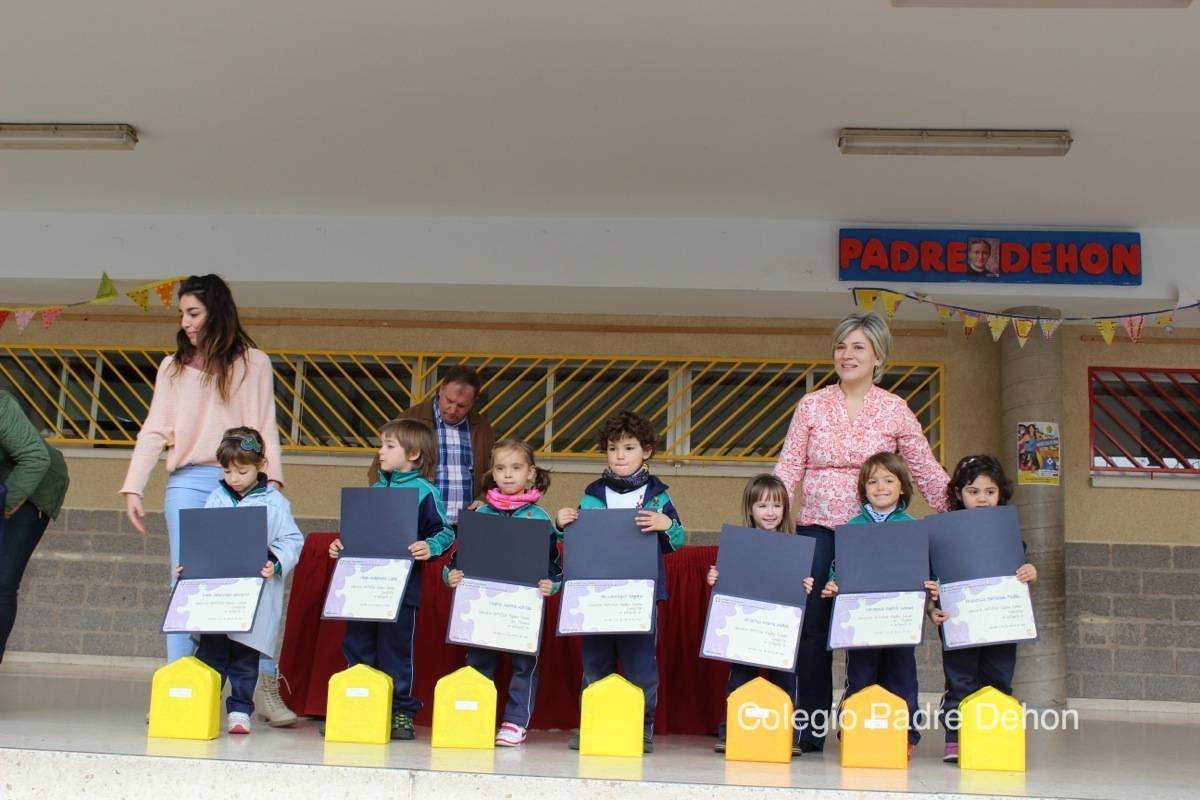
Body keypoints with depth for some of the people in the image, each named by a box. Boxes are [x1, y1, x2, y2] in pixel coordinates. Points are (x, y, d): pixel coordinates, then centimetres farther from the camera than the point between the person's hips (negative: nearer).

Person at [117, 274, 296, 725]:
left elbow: (266, 427, 5)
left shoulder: (253, 363, 9)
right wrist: (133, 488, -1)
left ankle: (269, 686, 1)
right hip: (187, 484, 2)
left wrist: (272, 480, -8)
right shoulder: (173, 367, 14)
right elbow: (154, 431, 8)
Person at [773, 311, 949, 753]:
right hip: (817, 530, 1)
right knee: (813, 628, 2)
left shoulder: (895, 410, 3)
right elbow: (788, 469, 2)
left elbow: (928, 472, 4)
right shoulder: (812, 405, 5)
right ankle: (809, 731, 12)